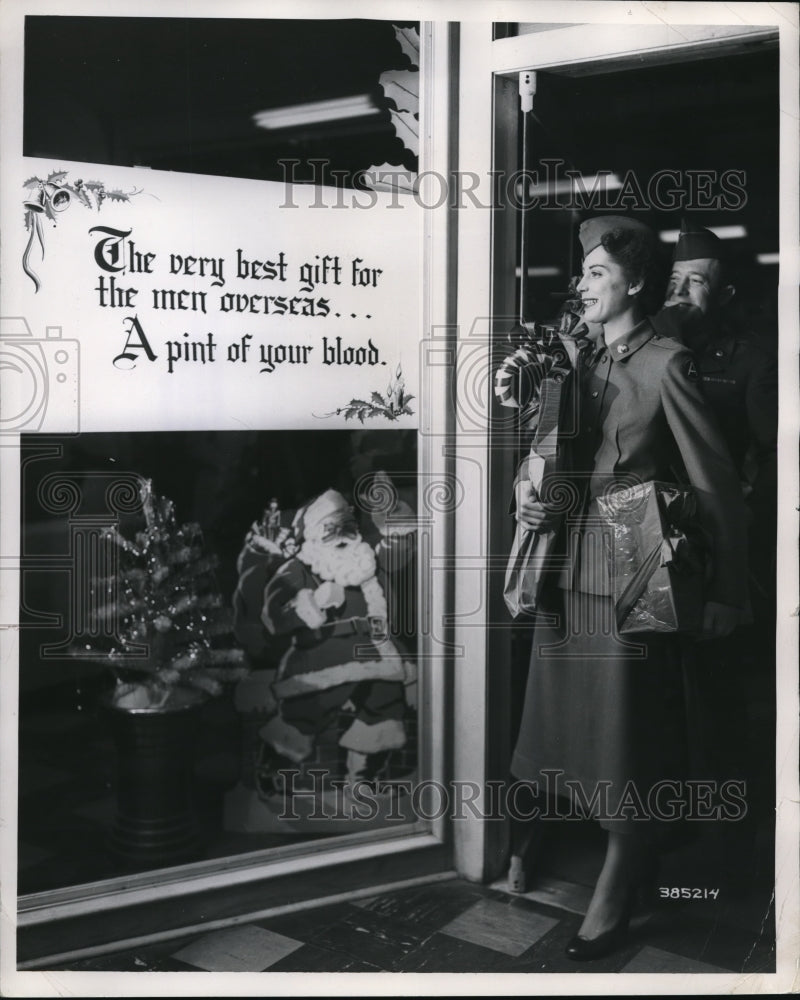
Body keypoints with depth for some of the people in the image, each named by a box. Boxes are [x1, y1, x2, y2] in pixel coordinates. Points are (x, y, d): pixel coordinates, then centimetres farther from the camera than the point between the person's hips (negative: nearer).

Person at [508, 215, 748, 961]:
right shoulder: (579, 361, 10)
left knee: (626, 750, 5)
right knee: (564, 724, 15)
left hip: (630, 582, -6)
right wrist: (525, 489, -3)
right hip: (566, 571, 6)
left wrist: (726, 593, -6)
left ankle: (614, 903, 19)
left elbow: (716, 484, -8)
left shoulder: (666, 364, -9)